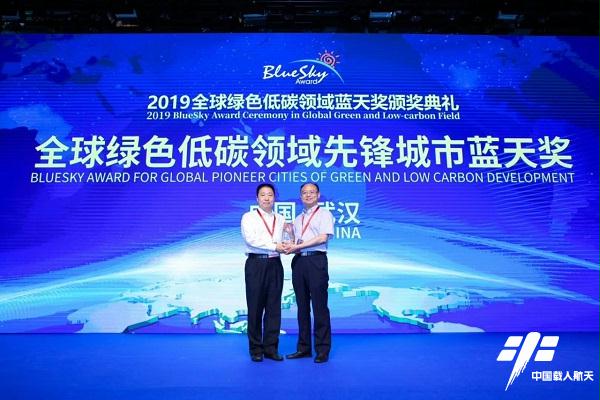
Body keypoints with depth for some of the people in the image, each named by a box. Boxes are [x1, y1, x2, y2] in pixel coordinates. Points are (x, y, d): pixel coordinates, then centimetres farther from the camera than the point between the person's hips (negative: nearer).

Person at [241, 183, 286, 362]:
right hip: (256, 264, -4)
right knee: (255, 307, 2)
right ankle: (256, 349, 14)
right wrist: (274, 246, -15)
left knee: (274, 307, 7)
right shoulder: (249, 217, 4)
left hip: (275, 264, 4)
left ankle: (271, 348, 17)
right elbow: (251, 239, -12)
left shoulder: (281, 219, 17)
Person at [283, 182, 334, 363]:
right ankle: (303, 348, 18)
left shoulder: (324, 214, 3)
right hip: (299, 261, 6)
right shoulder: (298, 219, 23)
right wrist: (290, 248, -1)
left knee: (319, 306, -4)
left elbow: (323, 237, -11)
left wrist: (297, 246, -12)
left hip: (316, 261, -6)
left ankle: (322, 349, 5)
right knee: (302, 306, 9)